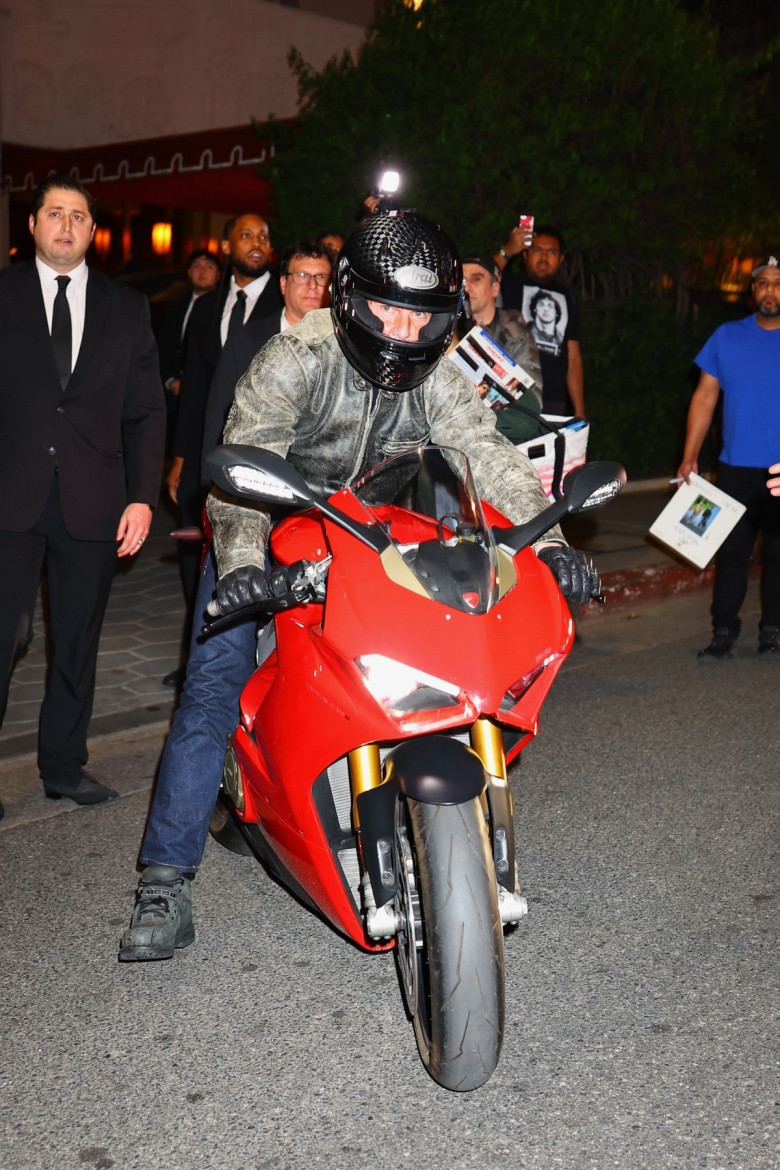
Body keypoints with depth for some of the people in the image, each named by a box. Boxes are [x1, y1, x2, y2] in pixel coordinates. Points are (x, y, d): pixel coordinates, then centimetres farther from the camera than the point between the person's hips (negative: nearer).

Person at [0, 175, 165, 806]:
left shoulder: (127, 308, 11)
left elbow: (147, 410, 9)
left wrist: (143, 495, -1)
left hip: (92, 499, 2)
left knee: (78, 641, 11)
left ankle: (63, 765, 24)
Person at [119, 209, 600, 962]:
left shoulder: (436, 380, -7)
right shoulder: (296, 360, -20)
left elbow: (489, 455, -19)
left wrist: (547, 539, -36)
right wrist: (241, 559, -48)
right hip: (270, 542, -4)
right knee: (212, 693, -12)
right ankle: (165, 882, -5)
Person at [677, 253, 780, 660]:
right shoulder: (727, 336, 6)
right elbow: (705, 397, 6)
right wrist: (689, 457, 0)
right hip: (736, 469, 1)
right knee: (731, 552, 4)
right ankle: (723, 632, 11)